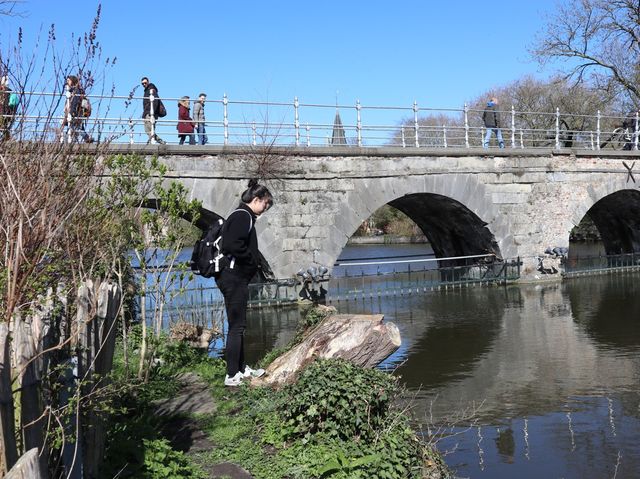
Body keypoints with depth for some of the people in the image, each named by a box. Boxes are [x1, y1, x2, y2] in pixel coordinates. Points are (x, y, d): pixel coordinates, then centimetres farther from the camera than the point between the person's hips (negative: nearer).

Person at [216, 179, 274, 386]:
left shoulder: (241, 216, 17)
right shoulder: (243, 216, -15)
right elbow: (233, 245, -27)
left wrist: (253, 261, 9)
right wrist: (253, 260, -14)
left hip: (235, 278, 11)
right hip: (234, 278, -11)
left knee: (238, 325, 17)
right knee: (237, 326, -6)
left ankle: (241, 368, 27)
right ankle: (232, 375, -1)